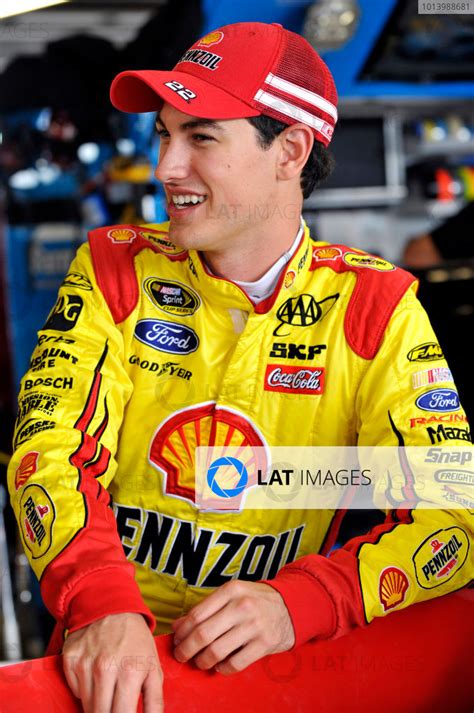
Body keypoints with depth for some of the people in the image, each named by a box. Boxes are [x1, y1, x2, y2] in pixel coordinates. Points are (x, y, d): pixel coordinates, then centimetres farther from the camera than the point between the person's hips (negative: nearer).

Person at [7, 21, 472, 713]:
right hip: (114, 655, 1)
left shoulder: (375, 305, -3)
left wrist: (296, 604, -25)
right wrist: (104, 603, -28)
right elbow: (50, 448, -8)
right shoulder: (114, 268, 1)